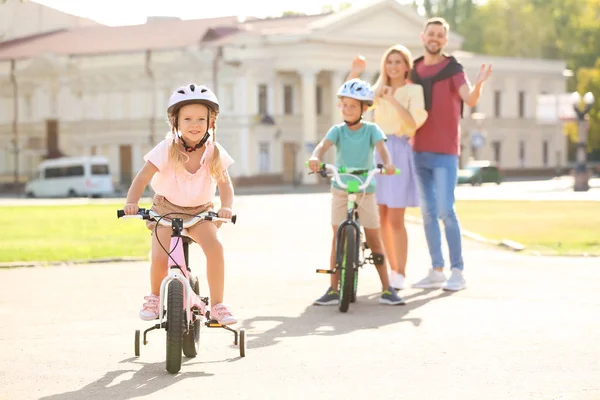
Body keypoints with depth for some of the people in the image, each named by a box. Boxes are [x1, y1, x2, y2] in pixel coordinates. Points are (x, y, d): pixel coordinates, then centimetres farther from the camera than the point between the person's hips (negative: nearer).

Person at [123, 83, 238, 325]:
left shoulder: (214, 152, -11)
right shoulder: (166, 149, -17)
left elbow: (225, 184, -11)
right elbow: (142, 178, -18)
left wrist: (227, 206, -31)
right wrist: (131, 202, -36)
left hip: (200, 211, 1)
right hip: (167, 209, -1)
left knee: (215, 246, -26)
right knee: (160, 257, -22)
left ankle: (217, 305, -13)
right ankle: (154, 297, 11)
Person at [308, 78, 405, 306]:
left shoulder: (371, 130, -4)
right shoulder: (338, 130, -3)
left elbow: (381, 148, -20)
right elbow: (323, 145, -21)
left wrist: (387, 164, -42)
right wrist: (315, 157, -44)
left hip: (365, 190, -1)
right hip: (340, 190, 1)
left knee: (373, 238, 1)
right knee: (338, 237, -1)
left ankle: (386, 288, 6)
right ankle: (333, 289, 3)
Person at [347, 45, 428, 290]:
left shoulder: (413, 90, 0)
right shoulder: (378, 91, 15)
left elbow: (413, 123, -13)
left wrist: (393, 100, -20)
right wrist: (354, 74, -5)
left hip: (399, 153, -5)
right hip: (377, 152, 5)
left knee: (395, 219, -6)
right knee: (381, 217, 6)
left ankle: (400, 275, 2)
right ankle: (393, 270, 17)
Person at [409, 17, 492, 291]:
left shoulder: (453, 69, -3)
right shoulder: (414, 70, 11)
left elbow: (470, 100, -20)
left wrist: (479, 84, -39)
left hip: (445, 153, -5)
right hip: (420, 152, 5)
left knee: (445, 210, -11)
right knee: (428, 212, 7)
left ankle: (457, 272, -5)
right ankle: (436, 271, 13)